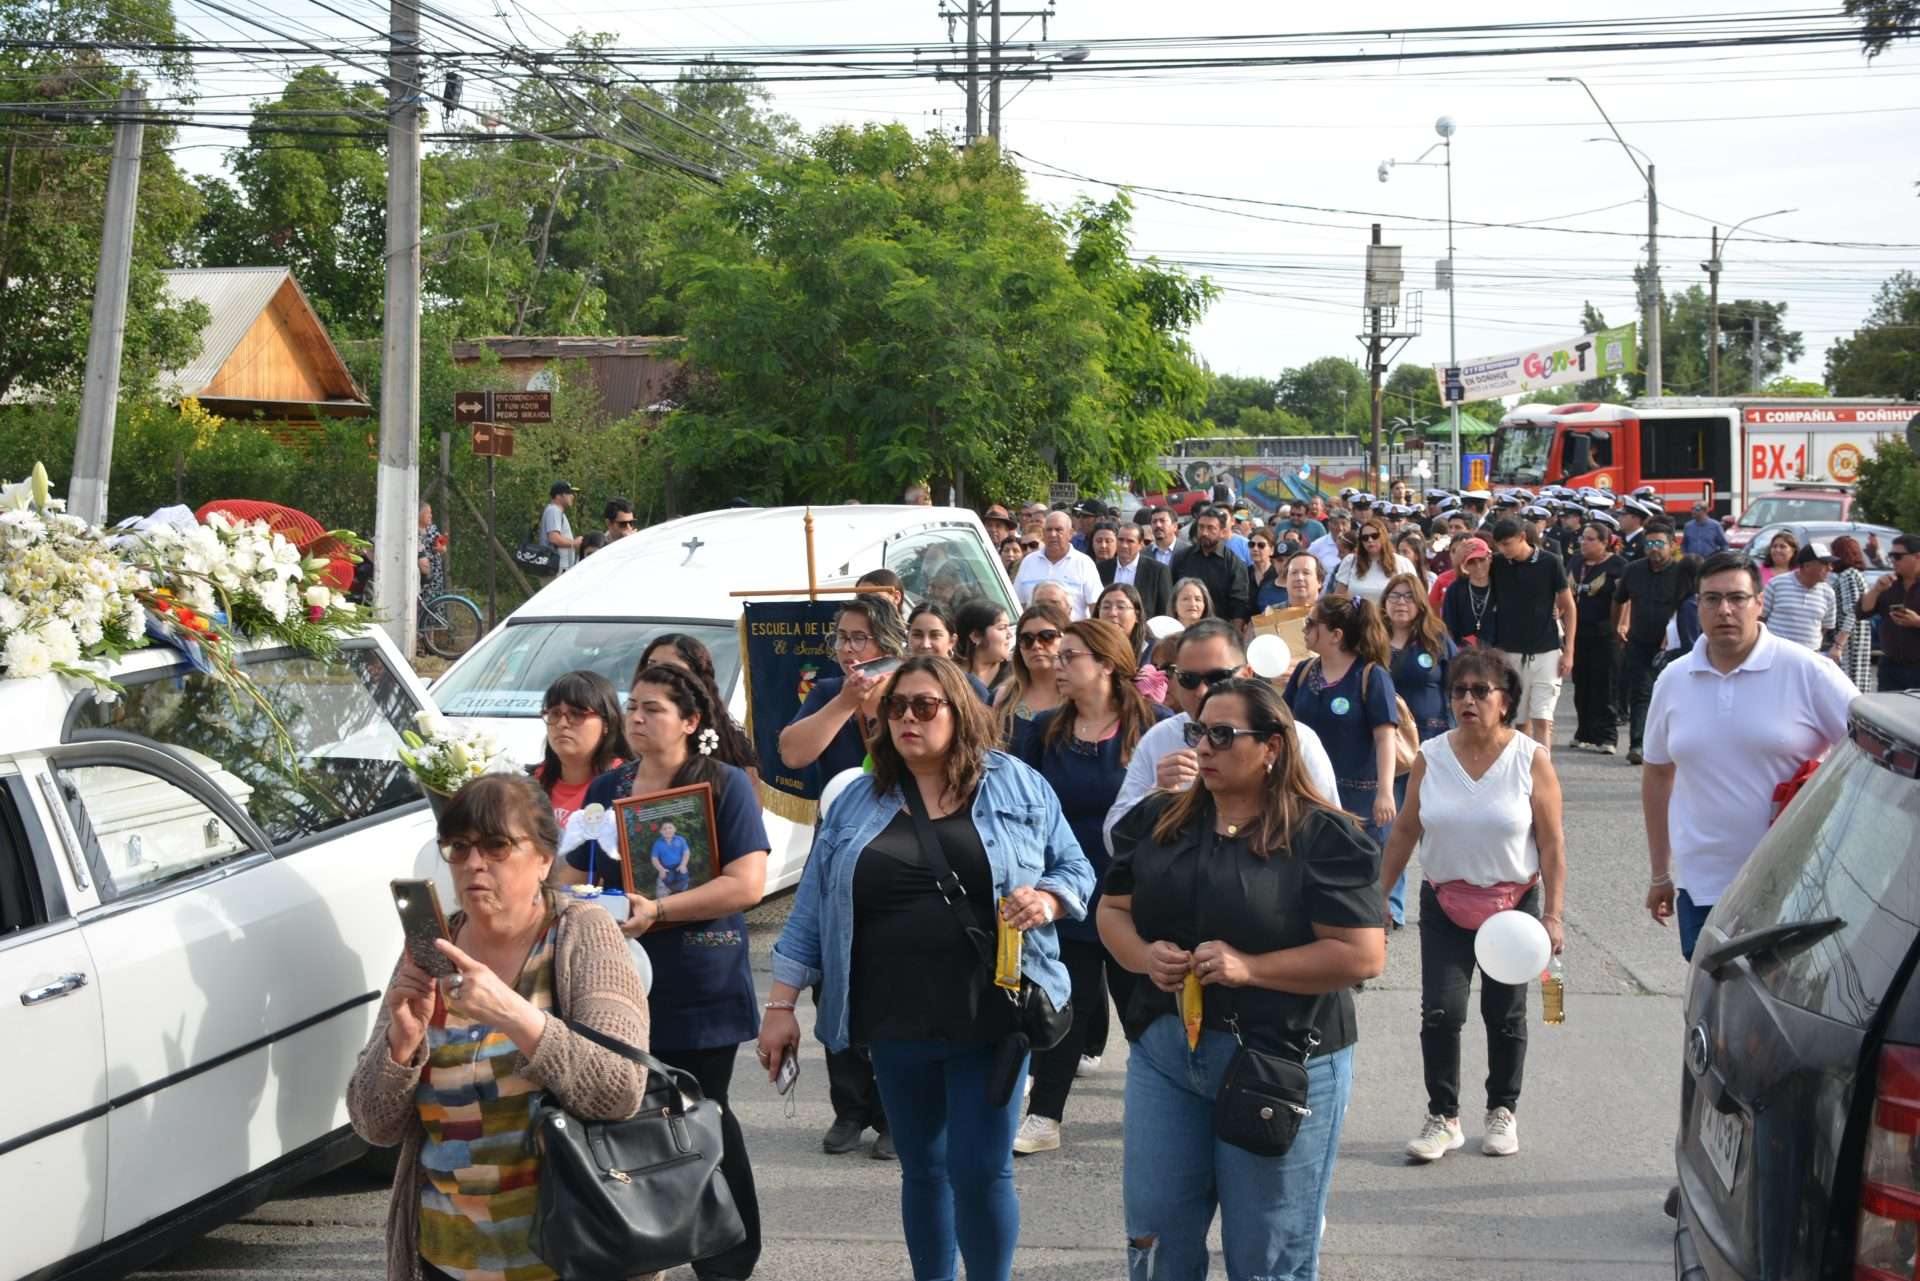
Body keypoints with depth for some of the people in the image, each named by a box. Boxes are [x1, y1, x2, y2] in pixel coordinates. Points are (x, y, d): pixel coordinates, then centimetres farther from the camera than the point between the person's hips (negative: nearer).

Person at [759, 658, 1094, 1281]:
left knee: (981, 1172, -3)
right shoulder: (856, 803, 7)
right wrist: (781, 1005, 4)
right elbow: (812, 908, 7)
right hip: (896, 1021, 2)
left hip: (991, 1015, -2)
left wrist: (1046, 900, -15)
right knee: (922, 1169, 14)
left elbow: (1074, 871, 7)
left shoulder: (1019, 787, 2)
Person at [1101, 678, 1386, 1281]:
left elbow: (1364, 955, -15)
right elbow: (1112, 910, 13)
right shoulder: (1158, 821, 6)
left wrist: (1249, 968, -21)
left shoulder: (1321, 838, -11)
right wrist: (1145, 956, -10)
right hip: (1163, 1052, 5)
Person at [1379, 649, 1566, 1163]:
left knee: (1505, 1014, 10)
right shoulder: (1431, 757, -2)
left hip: (1514, 903, -1)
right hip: (1445, 904, 1)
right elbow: (1405, 831, 5)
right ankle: (1443, 1117, 4)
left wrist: (1553, 915, -11)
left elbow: (1552, 843, -7)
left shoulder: (1530, 759, -7)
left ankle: (1502, 1112, 27)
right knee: (1440, 1012, -8)